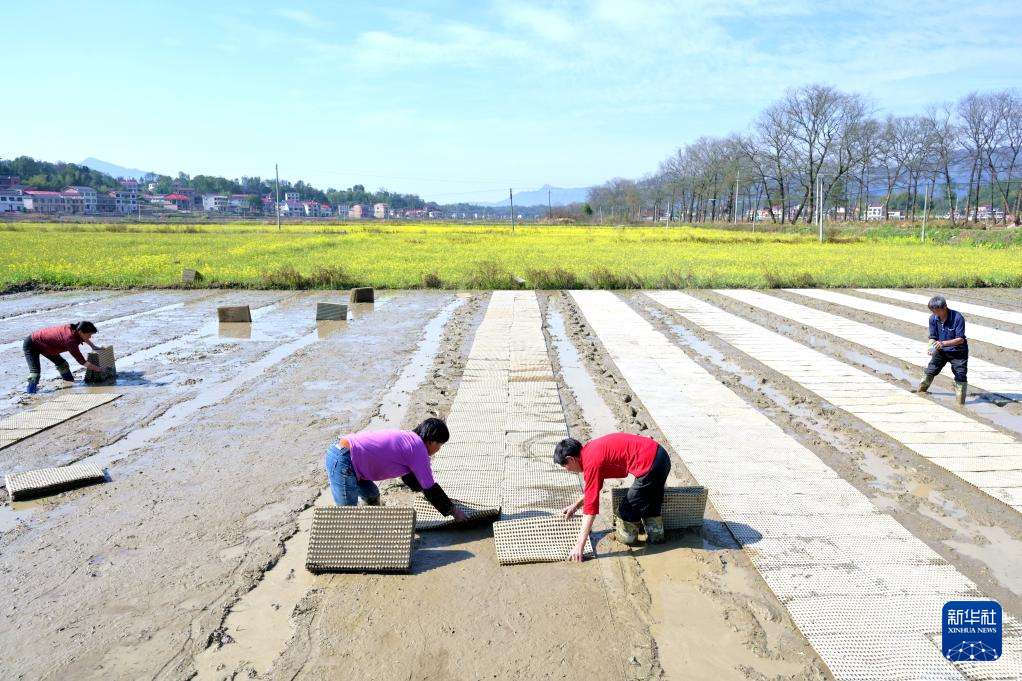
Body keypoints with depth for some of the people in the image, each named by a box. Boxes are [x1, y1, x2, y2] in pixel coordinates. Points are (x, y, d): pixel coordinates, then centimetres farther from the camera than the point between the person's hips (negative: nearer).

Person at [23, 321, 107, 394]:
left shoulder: (74, 329, -15)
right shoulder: (70, 340, -38)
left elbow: (84, 338, 14)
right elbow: (82, 362, -33)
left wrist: (94, 347, 11)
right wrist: (98, 368, -26)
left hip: (43, 344, 9)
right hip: (31, 345, -9)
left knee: (62, 364, 15)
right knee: (35, 370, -26)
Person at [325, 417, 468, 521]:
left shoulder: (408, 439, 19)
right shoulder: (418, 449, -8)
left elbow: (410, 478, 35)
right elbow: (430, 489, -4)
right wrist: (453, 510, 8)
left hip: (340, 452, 11)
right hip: (343, 462, -11)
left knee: (372, 496, 22)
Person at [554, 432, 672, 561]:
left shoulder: (592, 461, -13)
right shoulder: (590, 448, 15)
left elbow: (591, 505, -16)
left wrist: (580, 545, -14)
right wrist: (576, 505, 33)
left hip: (649, 465, -9)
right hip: (660, 454, 9)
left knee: (628, 509, 10)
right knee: (650, 503, 28)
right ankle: (655, 533, 37)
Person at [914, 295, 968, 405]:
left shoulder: (957, 317, -26)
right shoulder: (933, 318, -12)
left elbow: (960, 339, -26)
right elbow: (933, 337, -5)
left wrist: (943, 343, -40)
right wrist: (931, 347, -27)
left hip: (958, 351, -4)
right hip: (941, 351, 4)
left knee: (960, 377, -7)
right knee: (929, 372, 7)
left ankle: (960, 404, 1)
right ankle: (918, 395, 24)